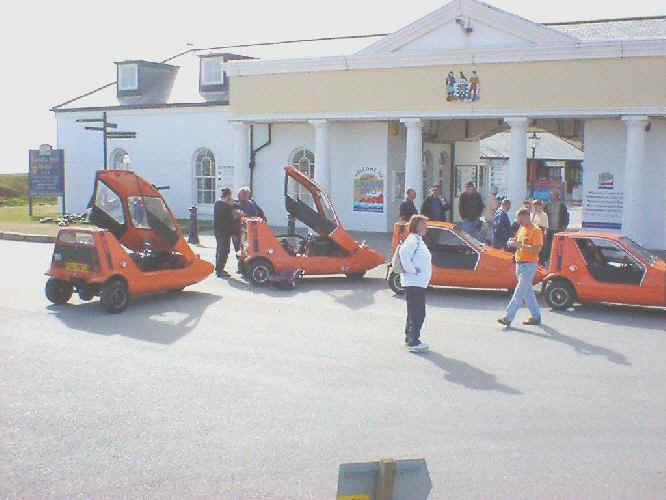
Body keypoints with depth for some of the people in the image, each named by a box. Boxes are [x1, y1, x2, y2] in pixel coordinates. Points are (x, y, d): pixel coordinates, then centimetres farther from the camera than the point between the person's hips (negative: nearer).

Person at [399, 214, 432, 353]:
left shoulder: (418, 240, 17)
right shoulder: (413, 240, -15)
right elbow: (403, 252, -34)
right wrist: (411, 269, -27)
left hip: (419, 283, 11)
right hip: (414, 283, -11)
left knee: (414, 312, 18)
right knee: (418, 314, -10)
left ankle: (409, 337, 27)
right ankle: (413, 342, -7)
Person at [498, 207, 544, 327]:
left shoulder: (535, 231, -12)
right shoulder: (521, 229, 13)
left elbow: (537, 249, -21)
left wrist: (520, 245, -26)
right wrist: (513, 242, 1)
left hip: (529, 265, -9)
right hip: (519, 263, 9)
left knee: (520, 292, -9)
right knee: (528, 292, 13)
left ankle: (508, 317, -12)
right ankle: (536, 317, 23)